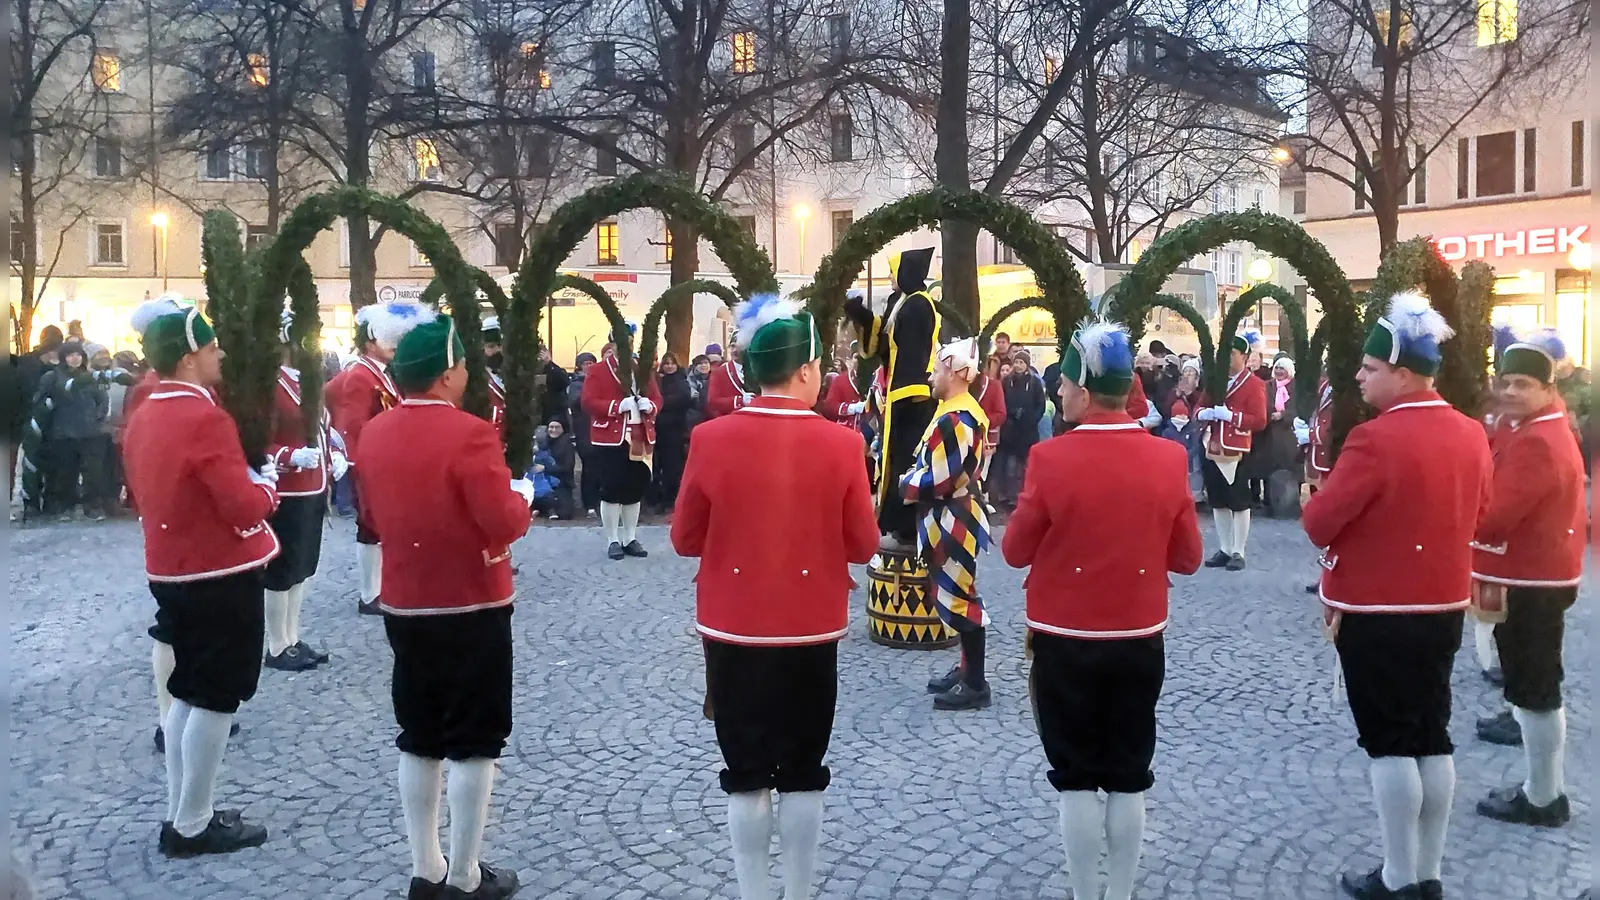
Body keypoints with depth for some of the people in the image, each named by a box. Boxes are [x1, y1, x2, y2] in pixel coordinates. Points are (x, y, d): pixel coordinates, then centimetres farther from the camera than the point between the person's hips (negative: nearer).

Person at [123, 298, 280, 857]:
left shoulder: (142, 416, 8)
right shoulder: (205, 418, -21)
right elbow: (247, 508, -23)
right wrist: (267, 484, -2)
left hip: (172, 571, 9)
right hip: (221, 577, -9)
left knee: (187, 693, 17)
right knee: (216, 698, 0)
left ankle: (179, 814, 26)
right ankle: (192, 826, 9)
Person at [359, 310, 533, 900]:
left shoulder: (374, 434, 3)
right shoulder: (469, 433, -19)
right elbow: (505, 524, -19)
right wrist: (521, 495, 0)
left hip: (404, 606, 7)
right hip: (473, 608, -7)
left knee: (420, 741, 15)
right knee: (473, 745, 4)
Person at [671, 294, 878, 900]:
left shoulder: (711, 439, -10)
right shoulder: (840, 444, -11)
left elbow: (685, 540, -1)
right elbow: (864, 545, -4)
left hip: (733, 629, 0)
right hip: (811, 630, 0)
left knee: (746, 772, 11)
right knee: (802, 771, 12)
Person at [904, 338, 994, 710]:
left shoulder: (954, 420, -22)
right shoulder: (965, 412, 12)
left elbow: (938, 481, -24)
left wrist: (903, 483, -8)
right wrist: (913, 478, 7)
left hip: (953, 522, -11)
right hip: (952, 518, 11)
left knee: (959, 597, -4)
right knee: (953, 595, 17)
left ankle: (976, 684, 4)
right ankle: (966, 669, 27)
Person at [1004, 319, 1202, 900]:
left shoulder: (1051, 458, -15)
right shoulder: (1169, 458, -6)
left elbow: (1016, 552, -6)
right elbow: (1187, 559, 1)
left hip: (1064, 641, -2)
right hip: (1140, 641, 3)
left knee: (1077, 777, 9)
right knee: (1128, 776, 14)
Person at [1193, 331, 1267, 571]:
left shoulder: (1254, 384, -6)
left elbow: (1259, 420, -12)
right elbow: (1199, 407, 17)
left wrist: (1231, 415, -22)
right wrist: (1202, 413, -7)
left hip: (1237, 452, -6)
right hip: (1213, 450, 6)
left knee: (1240, 503, 1)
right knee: (1218, 502, 10)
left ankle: (1238, 552, 7)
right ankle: (1224, 549, 20)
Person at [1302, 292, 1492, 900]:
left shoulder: (1376, 439, -20)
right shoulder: (1472, 435, 4)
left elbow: (1319, 523, -16)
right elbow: (1473, 516, 16)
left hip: (1376, 612, -7)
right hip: (1444, 606, 7)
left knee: (1389, 741, 2)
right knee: (1432, 736, 13)